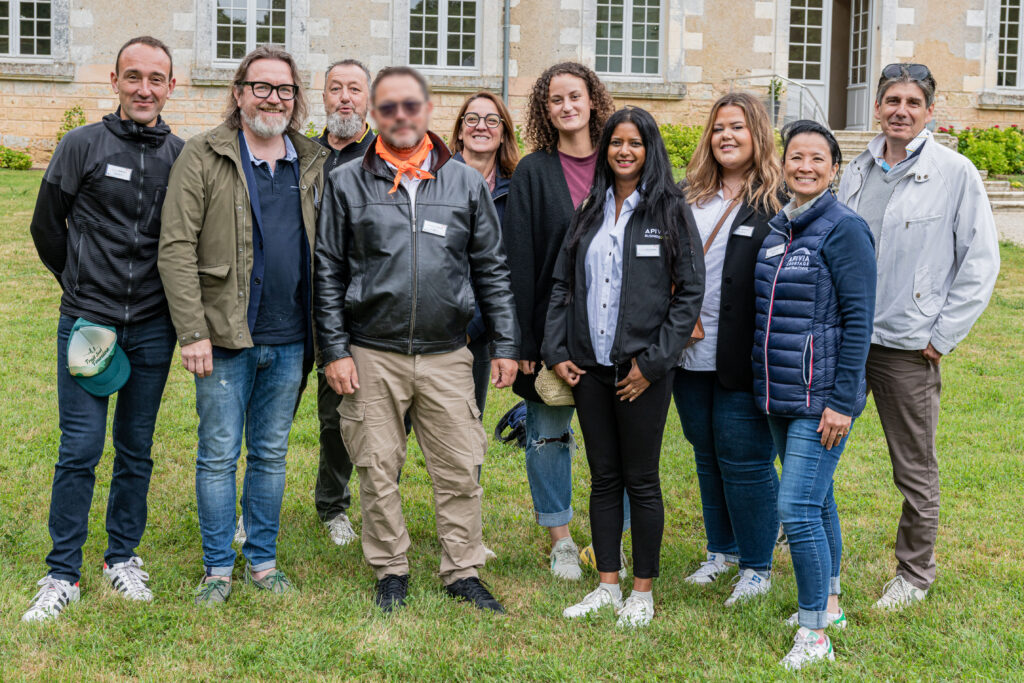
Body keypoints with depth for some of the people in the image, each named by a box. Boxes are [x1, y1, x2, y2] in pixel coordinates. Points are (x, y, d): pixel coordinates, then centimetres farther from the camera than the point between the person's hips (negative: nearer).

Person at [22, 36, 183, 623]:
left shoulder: (183, 157, 4)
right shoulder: (83, 146, -2)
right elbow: (46, 227, 6)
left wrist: (171, 298, 10)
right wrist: (84, 289, 11)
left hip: (153, 329, 2)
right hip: (88, 324, -2)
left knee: (137, 449, 10)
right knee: (80, 449, -2)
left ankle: (124, 557, 26)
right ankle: (63, 575, 9)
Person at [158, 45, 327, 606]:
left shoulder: (313, 164, 8)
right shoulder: (203, 157, -5)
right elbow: (176, 248, -9)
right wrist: (192, 331, -15)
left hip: (288, 339, 4)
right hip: (225, 335, -3)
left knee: (271, 454, 13)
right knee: (219, 455, 4)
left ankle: (263, 560, 25)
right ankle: (217, 568, 17)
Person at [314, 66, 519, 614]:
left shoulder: (466, 183, 7)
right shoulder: (347, 183, 3)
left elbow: (491, 269, 10)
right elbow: (328, 273, 3)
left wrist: (506, 343, 5)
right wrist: (334, 350, -3)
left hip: (446, 356, 1)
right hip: (372, 355, -1)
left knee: (459, 469, 3)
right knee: (378, 470, 6)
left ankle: (462, 572, 17)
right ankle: (390, 570, 21)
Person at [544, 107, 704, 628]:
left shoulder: (669, 211, -4)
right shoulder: (590, 211, 11)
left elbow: (690, 291, -7)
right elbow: (562, 284, 14)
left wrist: (653, 361, -11)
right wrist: (556, 351, 4)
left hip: (642, 369, -4)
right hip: (589, 367, 5)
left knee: (641, 481, 3)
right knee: (603, 478, 11)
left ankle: (642, 591, 16)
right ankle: (607, 586, 21)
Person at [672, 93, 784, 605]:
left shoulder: (779, 201, -6)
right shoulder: (689, 197, 11)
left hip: (744, 360, -6)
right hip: (691, 356, 6)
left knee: (745, 461, 0)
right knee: (707, 457, 16)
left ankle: (757, 565, 15)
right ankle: (721, 550, 32)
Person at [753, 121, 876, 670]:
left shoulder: (844, 230, -12)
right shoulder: (777, 228, 11)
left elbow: (858, 320, -14)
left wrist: (842, 402, -17)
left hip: (822, 397, -7)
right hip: (781, 394, 7)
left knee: (798, 507, -11)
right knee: (815, 499, 18)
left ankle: (814, 635, -1)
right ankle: (828, 602, 33)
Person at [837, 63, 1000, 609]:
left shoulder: (956, 173, -6)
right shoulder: (857, 173, 9)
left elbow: (981, 261, -5)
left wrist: (943, 335, -7)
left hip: (909, 347, -4)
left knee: (915, 471, 8)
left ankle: (914, 575, 24)